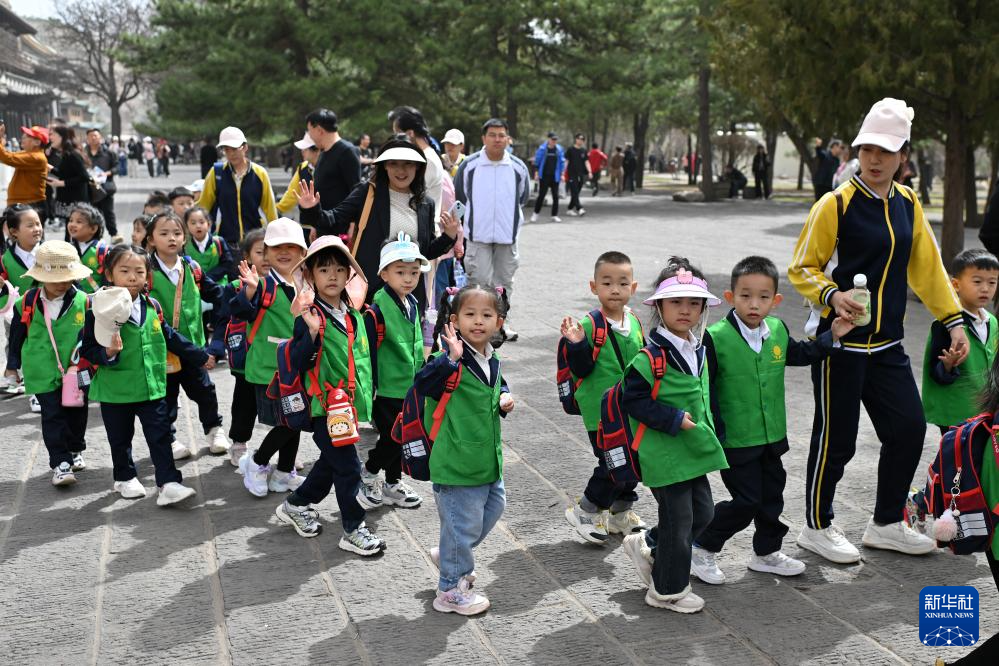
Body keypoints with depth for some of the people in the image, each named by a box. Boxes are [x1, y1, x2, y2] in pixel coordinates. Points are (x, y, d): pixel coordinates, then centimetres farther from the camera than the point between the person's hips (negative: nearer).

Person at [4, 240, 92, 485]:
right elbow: (17, 336, 7)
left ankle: (75, 450, 38)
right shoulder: (27, 303, -4)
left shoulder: (83, 302, -7)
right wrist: (12, 365, 12)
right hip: (43, 371, -1)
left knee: (76, 414, 15)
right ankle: (60, 463, -1)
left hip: (77, 372, 1)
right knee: (52, 416, -5)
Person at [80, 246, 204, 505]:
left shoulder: (153, 307, 1)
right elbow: (87, 349, -10)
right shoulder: (100, 311, -12)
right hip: (116, 390, -3)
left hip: (152, 387, 3)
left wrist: (200, 357, 21)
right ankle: (125, 478, 32)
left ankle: (168, 484, 1)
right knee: (120, 439, 14)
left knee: (160, 436, 0)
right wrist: (107, 353, -30)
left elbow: (170, 337, 15)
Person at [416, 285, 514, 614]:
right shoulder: (450, 360, -20)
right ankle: (450, 590, 18)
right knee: (463, 523, 0)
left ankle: (449, 555, 44)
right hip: (457, 461, -8)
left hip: (488, 458, 8)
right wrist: (451, 358, -47)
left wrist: (505, 398, 4)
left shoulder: (492, 362, 6)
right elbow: (421, 384, -37)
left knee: (493, 508, 23)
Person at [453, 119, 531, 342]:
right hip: (478, 234, -3)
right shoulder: (469, 166, -6)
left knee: (504, 280, 11)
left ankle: (500, 321, 24)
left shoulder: (518, 167, 0)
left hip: (507, 234, 3)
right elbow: (459, 197, 8)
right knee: (480, 281, -6)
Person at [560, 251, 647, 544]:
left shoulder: (635, 323, 6)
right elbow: (581, 370, -17)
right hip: (601, 411, -7)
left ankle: (621, 511, 35)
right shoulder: (590, 326, -16)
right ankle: (584, 512, 14)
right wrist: (577, 344, -32)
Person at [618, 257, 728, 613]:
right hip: (664, 455, -8)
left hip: (693, 450, 8)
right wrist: (674, 419, -21)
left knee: (701, 512, 15)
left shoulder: (698, 351, 8)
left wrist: (709, 432, 17)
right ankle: (668, 590, 18)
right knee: (678, 520, 1)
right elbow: (632, 399, -19)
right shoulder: (651, 356, -19)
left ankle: (648, 547, 35)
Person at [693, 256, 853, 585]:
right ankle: (701, 548, 14)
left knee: (772, 495, 18)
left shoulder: (778, 330, 0)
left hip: (772, 436, 7)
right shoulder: (716, 338, -19)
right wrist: (713, 432, -17)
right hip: (735, 440, -7)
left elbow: (800, 354, 21)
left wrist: (832, 337, 10)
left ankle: (766, 553, 37)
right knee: (746, 500, -4)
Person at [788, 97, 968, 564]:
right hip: (839, 342, -6)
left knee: (909, 429, 8)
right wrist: (832, 296, -26)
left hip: (886, 345, 6)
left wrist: (953, 320, 9)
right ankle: (817, 528, 20)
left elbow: (927, 267, 14)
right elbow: (802, 268, -9)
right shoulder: (836, 204, -11)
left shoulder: (907, 204, 8)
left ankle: (886, 525, 26)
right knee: (836, 438, 1)